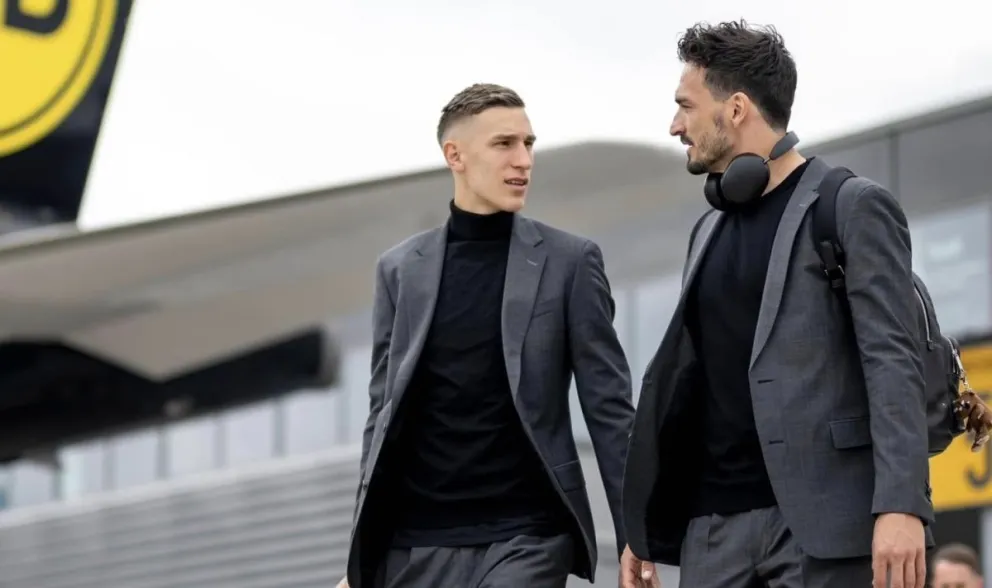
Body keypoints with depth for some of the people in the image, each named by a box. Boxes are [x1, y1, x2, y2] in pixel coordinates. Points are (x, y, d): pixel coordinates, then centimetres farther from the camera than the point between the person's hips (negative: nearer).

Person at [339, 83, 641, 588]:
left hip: (524, 541, -3)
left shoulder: (569, 262, 1)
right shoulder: (400, 269, 8)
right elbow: (383, 414, 11)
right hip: (415, 545, 3)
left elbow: (609, 406, 1)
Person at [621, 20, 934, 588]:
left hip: (819, 519, -7)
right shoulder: (711, 229, 20)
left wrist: (901, 505, -22)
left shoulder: (854, 210, -2)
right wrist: (645, 525, 17)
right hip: (712, 525, 7)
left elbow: (893, 361, -11)